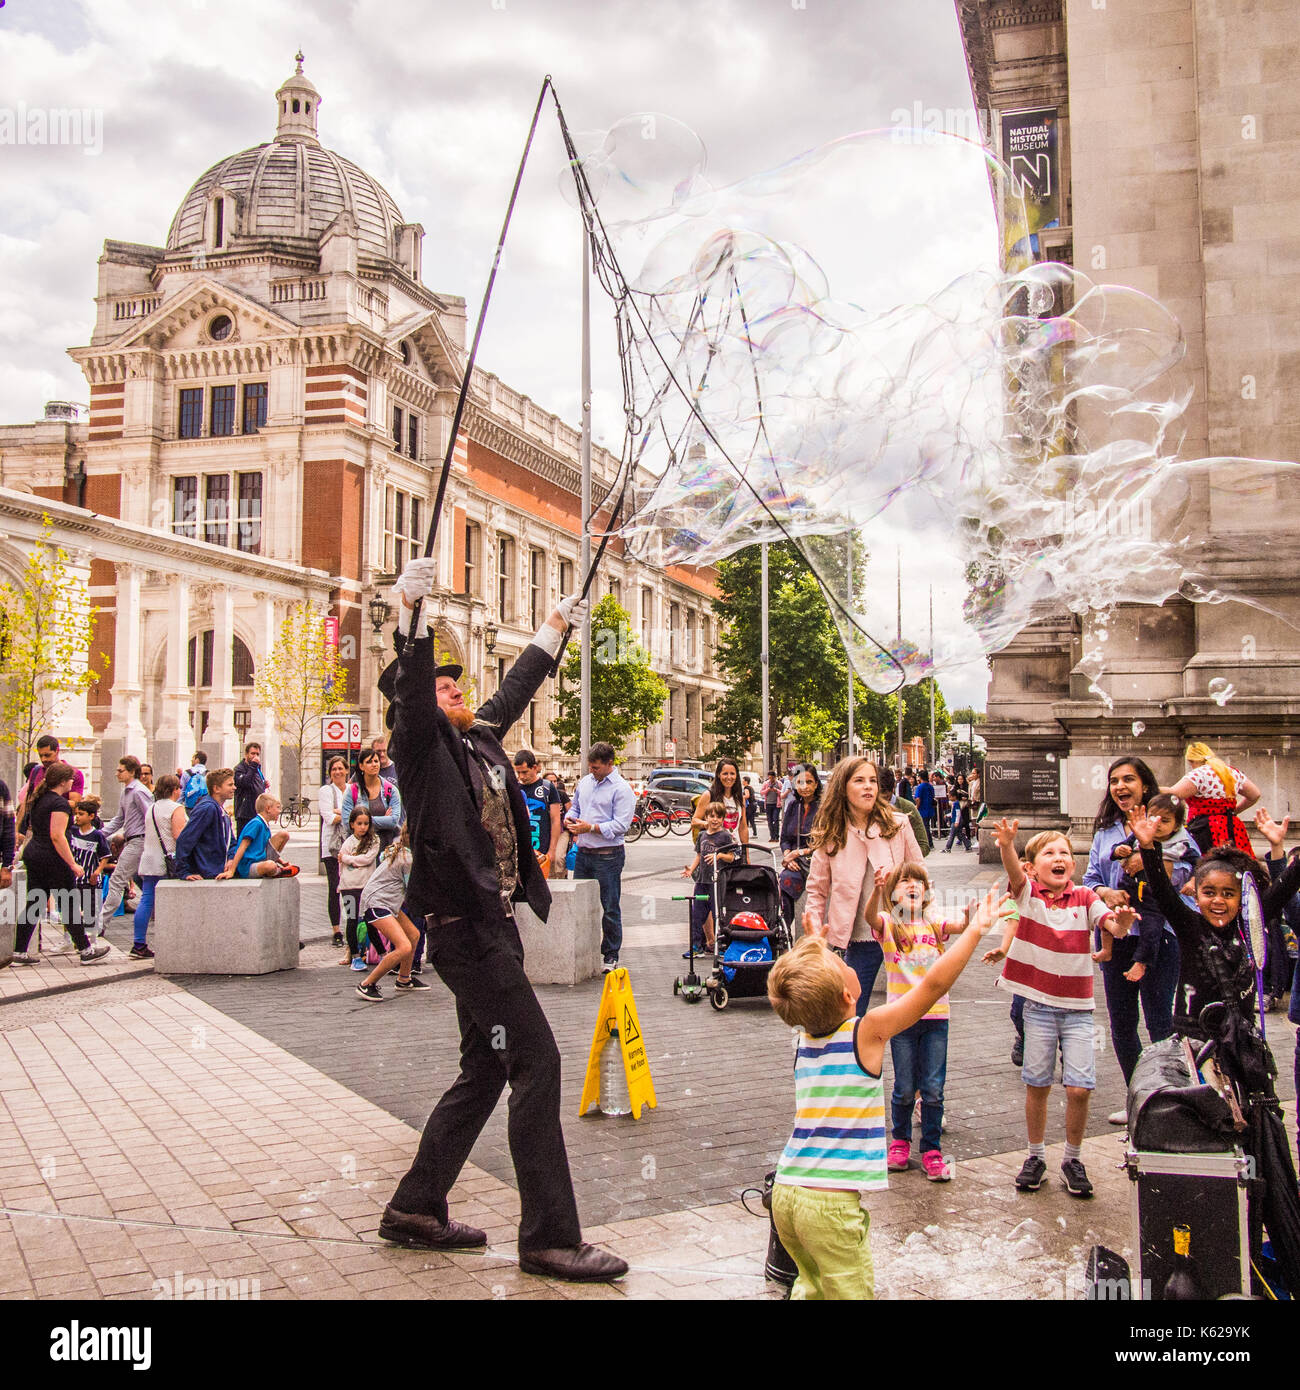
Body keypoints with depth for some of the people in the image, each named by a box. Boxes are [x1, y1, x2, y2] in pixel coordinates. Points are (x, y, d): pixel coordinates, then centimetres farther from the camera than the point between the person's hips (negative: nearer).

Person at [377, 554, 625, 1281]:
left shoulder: (478, 737, 15)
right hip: (464, 928, -10)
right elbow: (410, 687, -25)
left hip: (494, 925, 10)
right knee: (536, 1060, -10)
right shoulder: (422, 743, -6)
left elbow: (517, 688, 30)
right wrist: (413, 610, -37)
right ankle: (550, 1236, -3)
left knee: (486, 1071, 15)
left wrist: (556, 628, 39)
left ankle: (416, 1208, 26)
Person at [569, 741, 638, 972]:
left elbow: (620, 825, -15)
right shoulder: (584, 782, 13)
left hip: (608, 856, -6)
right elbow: (575, 806, 26)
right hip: (583, 853, 7)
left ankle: (610, 955, 10)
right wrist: (569, 817, 3)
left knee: (610, 908, 0)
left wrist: (590, 827, -20)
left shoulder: (621, 789, -9)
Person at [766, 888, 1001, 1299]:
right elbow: (935, 983, -10)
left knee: (812, 1284, 22)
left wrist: (812, 941, 40)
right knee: (850, 1291, 4)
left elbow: (792, 987, 29)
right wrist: (976, 929, -2)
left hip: (785, 1191, 7)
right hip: (831, 1203, -6)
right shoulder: (867, 1033, -11)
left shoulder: (804, 1034, 5)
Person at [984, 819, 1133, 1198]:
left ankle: (1073, 1159, 17)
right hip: (1039, 1004, 0)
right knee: (1037, 1084, 6)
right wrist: (1006, 845, -46)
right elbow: (1013, 869, -25)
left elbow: (1113, 926, -14)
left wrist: (1121, 922, -38)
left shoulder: (1084, 899, 0)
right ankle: (1036, 1156, 26)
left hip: (1077, 1007, 1)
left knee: (1079, 1088, -5)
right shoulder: (1027, 892, -4)